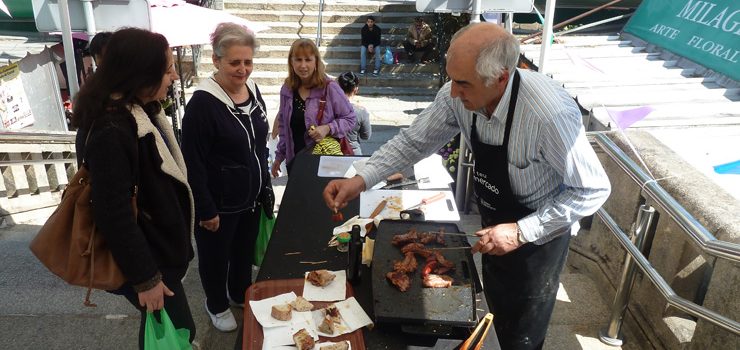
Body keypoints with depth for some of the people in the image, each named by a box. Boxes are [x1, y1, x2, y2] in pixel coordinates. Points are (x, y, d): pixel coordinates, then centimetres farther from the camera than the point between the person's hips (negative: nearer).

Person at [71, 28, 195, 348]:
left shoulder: (141, 110, 2)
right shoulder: (111, 132, -29)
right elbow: (114, 214, -27)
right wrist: (145, 277, -19)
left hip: (158, 246, 9)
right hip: (145, 257, -9)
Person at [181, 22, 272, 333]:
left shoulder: (253, 91, 0)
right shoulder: (203, 103, -23)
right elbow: (193, 164, -21)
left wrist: (265, 184, 13)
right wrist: (205, 210, -18)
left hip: (251, 196, 7)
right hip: (219, 203, -7)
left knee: (245, 250, 24)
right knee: (216, 257, 16)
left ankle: (240, 294, 49)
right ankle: (217, 305, 41)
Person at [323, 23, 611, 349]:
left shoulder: (550, 114, -38)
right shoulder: (459, 96, -20)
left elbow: (593, 190, -26)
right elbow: (414, 141, -8)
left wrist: (521, 233, -29)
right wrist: (361, 180, -19)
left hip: (539, 233, -5)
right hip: (494, 224, 6)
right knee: (498, 310, 28)